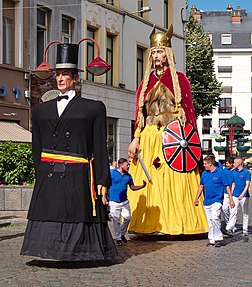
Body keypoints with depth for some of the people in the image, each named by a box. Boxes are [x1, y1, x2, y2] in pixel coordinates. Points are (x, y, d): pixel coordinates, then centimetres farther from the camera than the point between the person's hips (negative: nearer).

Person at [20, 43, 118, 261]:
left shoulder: (93, 108, 7)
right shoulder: (41, 111, 17)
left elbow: (100, 149, 3)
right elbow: (37, 150, 18)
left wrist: (102, 181, -3)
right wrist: (40, 177, 12)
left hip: (78, 177, -3)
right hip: (48, 178, 3)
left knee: (77, 217, -2)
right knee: (50, 221, 1)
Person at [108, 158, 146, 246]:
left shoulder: (128, 176, 10)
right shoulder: (112, 173, -5)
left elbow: (133, 187, 17)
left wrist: (142, 186, 3)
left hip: (124, 201, 5)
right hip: (114, 202, -5)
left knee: (128, 217, 1)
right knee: (116, 220, 1)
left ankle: (122, 233, 25)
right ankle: (118, 238, 14)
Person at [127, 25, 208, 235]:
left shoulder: (179, 79, 6)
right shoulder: (146, 82, 15)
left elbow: (189, 110, 1)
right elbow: (139, 114, 13)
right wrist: (136, 139, 2)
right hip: (149, 137, 3)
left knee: (175, 181, -6)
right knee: (149, 182, -1)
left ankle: (177, 224, -1)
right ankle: (151, 224, 3)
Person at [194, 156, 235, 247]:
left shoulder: (220, 173, -7)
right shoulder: (204, 173, 8)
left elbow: (227, 186, -4)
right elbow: (201, 186, 18)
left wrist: (231, 200, -7)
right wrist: (197, 198, 17)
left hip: (216, 200, -6)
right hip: (207, 201, 6)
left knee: (215, 218, -19)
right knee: (210, 221, 9)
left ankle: (218, 238, -7)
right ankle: (212, 240, 17)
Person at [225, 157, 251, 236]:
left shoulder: (246, 172, -7)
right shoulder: (234, 172, 8)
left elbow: (247, 185, -13)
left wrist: (242, 194, -24)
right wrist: (231, 195, 13)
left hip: (244, 196, -4)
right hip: (235, 196, 4)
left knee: (245, 213, 5)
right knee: (233, 212, -5)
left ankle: (245, 230, 11)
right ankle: (229, 228, -10)